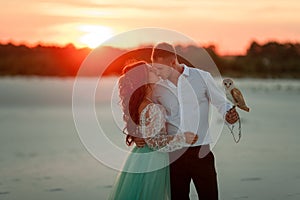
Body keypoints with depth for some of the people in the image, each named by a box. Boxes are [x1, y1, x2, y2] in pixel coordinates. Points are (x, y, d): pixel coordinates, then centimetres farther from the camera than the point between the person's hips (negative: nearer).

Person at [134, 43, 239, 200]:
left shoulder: (202, 77, 0)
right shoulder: (157, 89, 6)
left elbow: (220, 102, 9)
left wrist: (229, 114, -12)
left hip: (200, 151, -2)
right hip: (173, 155, 2)